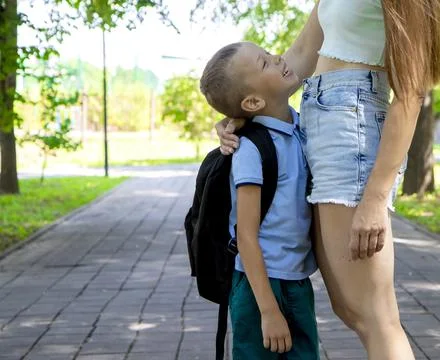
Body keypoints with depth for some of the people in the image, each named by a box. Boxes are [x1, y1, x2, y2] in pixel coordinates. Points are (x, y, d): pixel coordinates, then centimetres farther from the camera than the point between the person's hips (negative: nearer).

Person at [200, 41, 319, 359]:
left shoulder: (302, 128, 3)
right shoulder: (251, 150, -18)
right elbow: (246, 236, -19)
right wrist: (268, 311, -20)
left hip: (300, 284, 7)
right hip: (260, 284, -7)